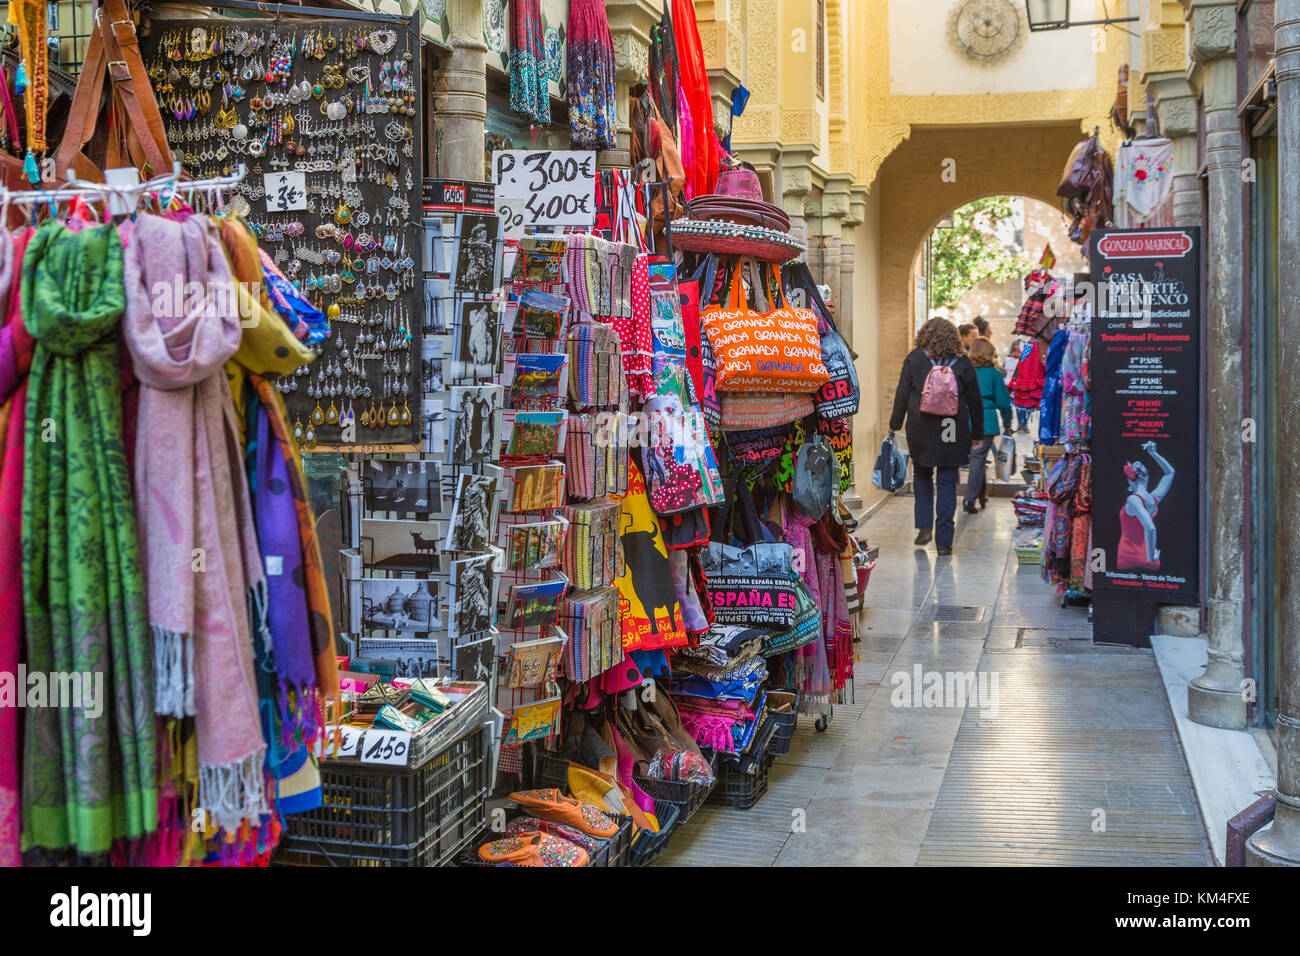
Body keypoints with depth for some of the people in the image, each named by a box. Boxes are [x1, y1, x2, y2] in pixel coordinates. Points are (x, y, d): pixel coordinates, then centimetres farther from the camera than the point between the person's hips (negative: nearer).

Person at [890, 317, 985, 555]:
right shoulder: (963, 363, 5)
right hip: (952, 434, 0)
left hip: (921, 430, 0)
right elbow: (975, 401, 9)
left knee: (922, 477, 20)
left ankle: (924, 526, 9)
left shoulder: (914, 359, 1)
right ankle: (944, 541, 1)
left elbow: (902, 394, 1)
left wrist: (894, 424, 10)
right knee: (947, 482, 4)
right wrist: (977, 434, 17)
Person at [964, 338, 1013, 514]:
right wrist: (1007, 425, 12)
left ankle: (982, 494, 28)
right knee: (978, 459, -2)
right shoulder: (994, 374, -2)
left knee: (976, 458, 18)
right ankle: (970, 498, -9)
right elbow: (1003, 402, 1)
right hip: (986, 421, -3)